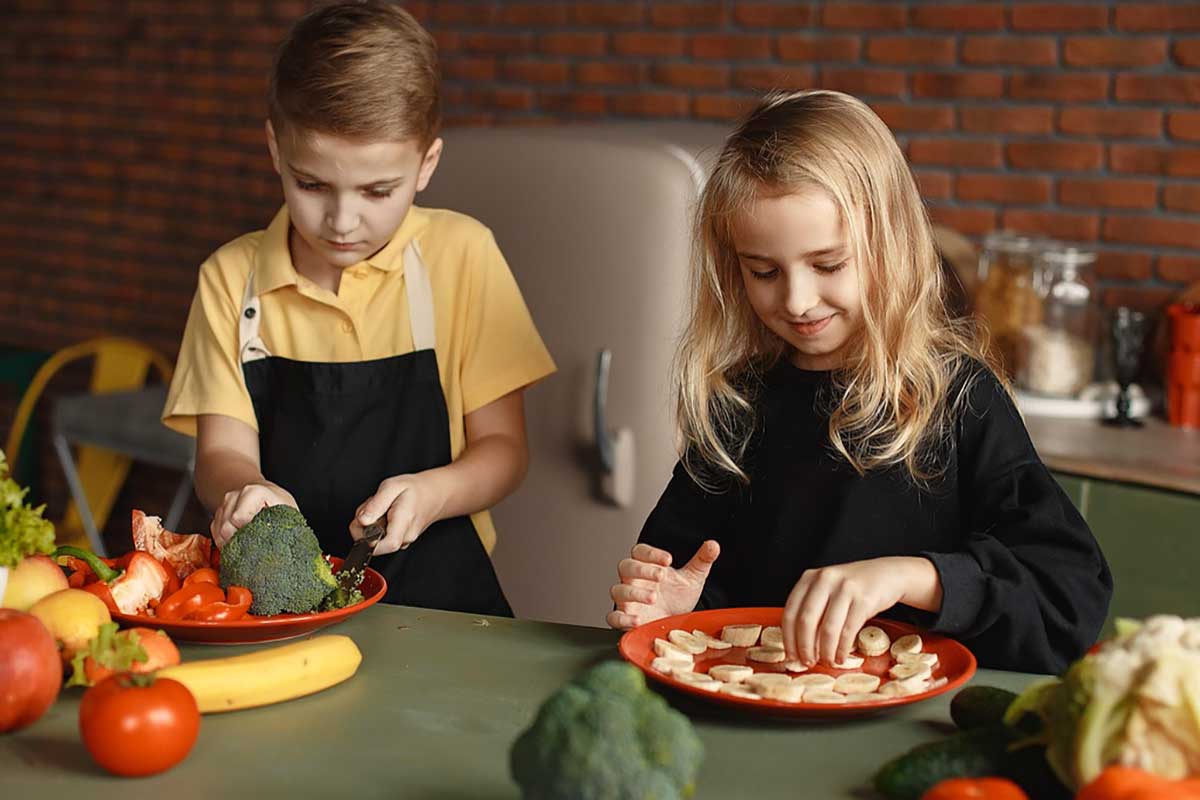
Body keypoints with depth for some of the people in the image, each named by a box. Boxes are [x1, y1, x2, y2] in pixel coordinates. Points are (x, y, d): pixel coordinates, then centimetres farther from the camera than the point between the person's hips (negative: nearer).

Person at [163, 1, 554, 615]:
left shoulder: (460, 256, 1)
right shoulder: (232, 278, 6)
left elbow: (503, 447, 3)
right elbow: (221, 451, 2)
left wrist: (430, 494, -18)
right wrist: (242, 491, -23)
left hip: (437, 592, 0)